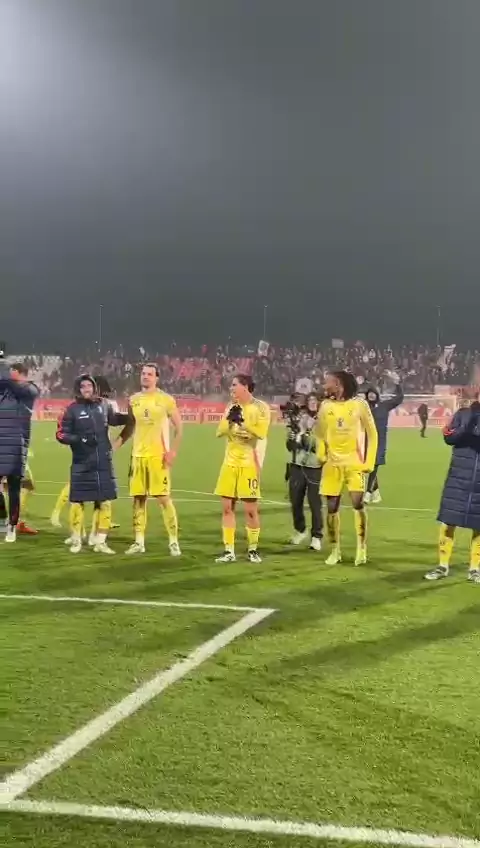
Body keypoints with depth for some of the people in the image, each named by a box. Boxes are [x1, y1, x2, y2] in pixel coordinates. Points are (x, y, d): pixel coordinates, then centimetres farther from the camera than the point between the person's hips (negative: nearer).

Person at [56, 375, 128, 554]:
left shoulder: (103, 406, 4)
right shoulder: (73, 409, -6)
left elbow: (115, 419, 24)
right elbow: (61, 434, -6)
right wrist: (79, 439, -19)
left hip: (103, 463, 3)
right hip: (82, 464, -3)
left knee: (105, 502, 4)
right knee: (78, 501, 1)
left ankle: (100, 542, 16)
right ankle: (76, 540, 19)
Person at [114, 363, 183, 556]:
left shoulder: (166, 399, -5)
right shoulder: (133, 400, 9)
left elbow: (179, 427, -1)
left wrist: (173, 451, -11)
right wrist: (113, 446, 7)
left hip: (158, 456, -5)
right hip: (138, 455, 5)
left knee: (164, 498, -5)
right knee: (138, 499, 7)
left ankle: (173, 542, 2)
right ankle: (139, 542, 15)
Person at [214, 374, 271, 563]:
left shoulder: (261, 408, -7)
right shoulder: (231, 407, 12)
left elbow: (260, 433, -18)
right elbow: (220, 432, 7)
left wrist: (242, 421, -23)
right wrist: (229, 419, -9)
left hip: (249, 464, -6)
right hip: (230, 462, 6)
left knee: (250, 509, -2)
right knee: (227, 507, 4)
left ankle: (253, 550, 14)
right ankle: (229, 551, 11)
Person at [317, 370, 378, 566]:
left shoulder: (359, 404, -4)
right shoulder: (325, 406, 5)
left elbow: (372, 433, 2)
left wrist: (369, 461, -3)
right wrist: (321, 455, -3)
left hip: (354, 462, -3)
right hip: (332, 462, 3)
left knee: (357, 503, -12)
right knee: (332, 507, 3)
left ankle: (361, 549, 0)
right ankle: (335, 550, 14)